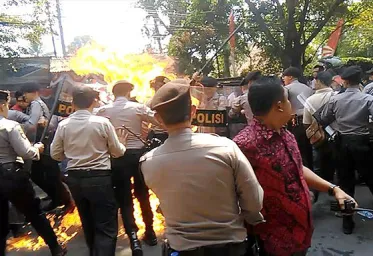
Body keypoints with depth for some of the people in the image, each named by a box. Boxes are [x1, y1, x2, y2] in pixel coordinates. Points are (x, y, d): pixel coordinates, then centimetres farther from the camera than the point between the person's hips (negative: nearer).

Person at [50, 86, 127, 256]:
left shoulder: (63, 125, -3)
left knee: (88, 223, 25)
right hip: (99, 178, -5)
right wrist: (121, 143, 16)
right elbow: (118, 152, -5)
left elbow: (55, 154, 6)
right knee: (106, 227, 5)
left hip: (74, 178, 5)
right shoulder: (102, 122, -12)